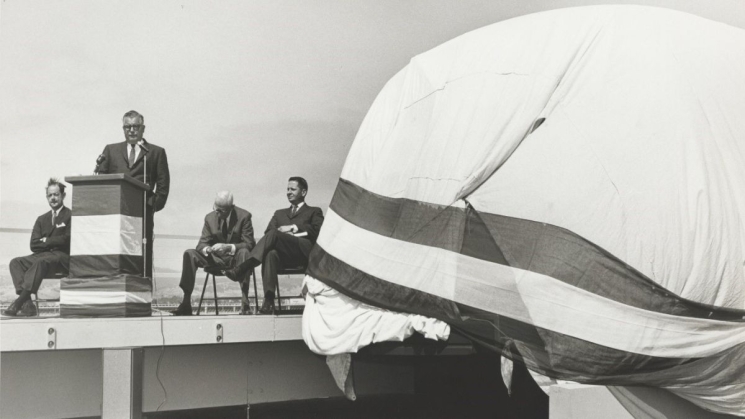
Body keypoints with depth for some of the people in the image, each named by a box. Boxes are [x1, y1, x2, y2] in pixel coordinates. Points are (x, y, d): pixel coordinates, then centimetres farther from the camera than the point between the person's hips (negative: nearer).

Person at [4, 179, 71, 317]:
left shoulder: (70, 216, 3)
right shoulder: (42, 219, 22)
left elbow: (66, 240, -10)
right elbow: (34, 245, 11)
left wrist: (45, 241, 1)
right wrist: (53, 242, -4)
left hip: (62, 258, -7)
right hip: (42, 255, 7)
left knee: (41, 262, -36)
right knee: (15, 262, -17)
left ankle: (18, 303, -39)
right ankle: (27, 304, -31)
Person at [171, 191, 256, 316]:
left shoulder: (244, 216, -10)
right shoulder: (210, 218, 1)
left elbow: (248, 244, -16)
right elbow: (202, 243, 3)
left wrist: (228, 247, -34)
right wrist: (206, 249, -24)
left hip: (236, 258, -4)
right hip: (217, 259, 4)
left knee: (244, 252, -38)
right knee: (189, 254, -17)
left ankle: (245, 304, -39)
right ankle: (186, 303, -21)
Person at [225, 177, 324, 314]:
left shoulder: (314, 212, 24)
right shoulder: (279, 213, 36)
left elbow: (318, 231, 3)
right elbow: (268, 231, 16)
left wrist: (293, 228, -3)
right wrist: (287, 232, -4)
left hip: (303, 251, -3)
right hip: (283, 254, 3)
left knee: (274, 234, -31)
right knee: (271, 253, -37)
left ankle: (241, 268, -40)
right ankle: (268, 300, -47)